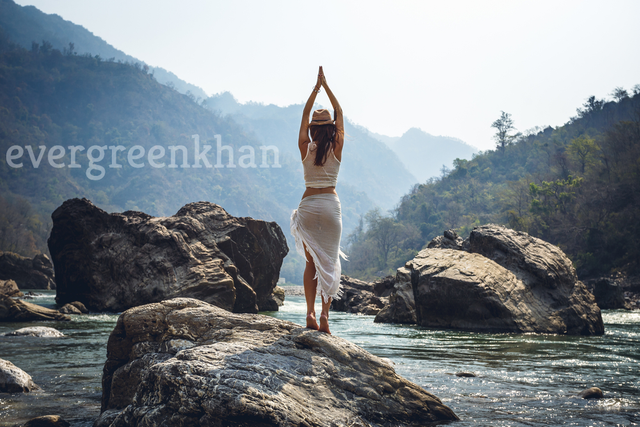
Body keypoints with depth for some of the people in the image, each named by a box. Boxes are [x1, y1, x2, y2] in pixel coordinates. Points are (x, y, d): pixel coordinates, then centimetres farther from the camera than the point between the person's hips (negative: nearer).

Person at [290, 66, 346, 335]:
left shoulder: (306, 149, 0)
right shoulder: (337, 149, -1)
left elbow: (305, 114, 10)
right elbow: (339, 114, 9)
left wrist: (317, 87, 15)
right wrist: (326, 86, 13)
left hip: (308, 205, 1)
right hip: (330, 204, -1)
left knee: (311, 262, 8)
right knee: (329, 262, 2)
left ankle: (310, 313, -2)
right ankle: (324, 315, -7)